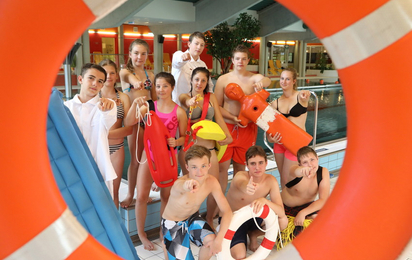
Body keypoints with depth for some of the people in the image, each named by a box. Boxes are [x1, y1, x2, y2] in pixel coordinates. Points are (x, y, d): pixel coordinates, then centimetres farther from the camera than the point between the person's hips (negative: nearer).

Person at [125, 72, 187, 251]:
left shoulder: (179, 112, -5)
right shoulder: (149, 107, -3)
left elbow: (183, 137, 2)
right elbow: (128, 123, -13)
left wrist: (176, 142, -19)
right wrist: (135, 105, -26)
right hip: (149, 154, 0)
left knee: (166, 196, 12)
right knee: (141, 196, -3)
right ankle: (141, 233, 17)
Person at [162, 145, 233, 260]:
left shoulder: (212, 182, -21)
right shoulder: (179, 183, -35)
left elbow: (226, 211, -17)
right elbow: (181, 186, -62)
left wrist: (219, 239, -29)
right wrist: (188, 185, -87)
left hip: (192, 217, 3)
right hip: (172, 223, -3)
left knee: (211, 240, -22)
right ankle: (165, 243, 24)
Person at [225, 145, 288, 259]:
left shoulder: (271, 181, -15)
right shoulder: (241, 176, -25)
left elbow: (281, 212, -23)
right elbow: (241, 184, -52)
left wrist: (265, 201, -43)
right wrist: (246, 188, -78)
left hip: (253, 218, 4)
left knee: (283, 221, -20)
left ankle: (252, 235, 7)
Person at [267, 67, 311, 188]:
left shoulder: (300, 97, -7)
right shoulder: (275, 103, 3)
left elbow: (306, 95, -32)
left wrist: (304, 95, -56)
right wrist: (270, 138, -17)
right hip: (280, 142, 4)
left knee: (287, 180, -1)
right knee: (282, 179, 16)